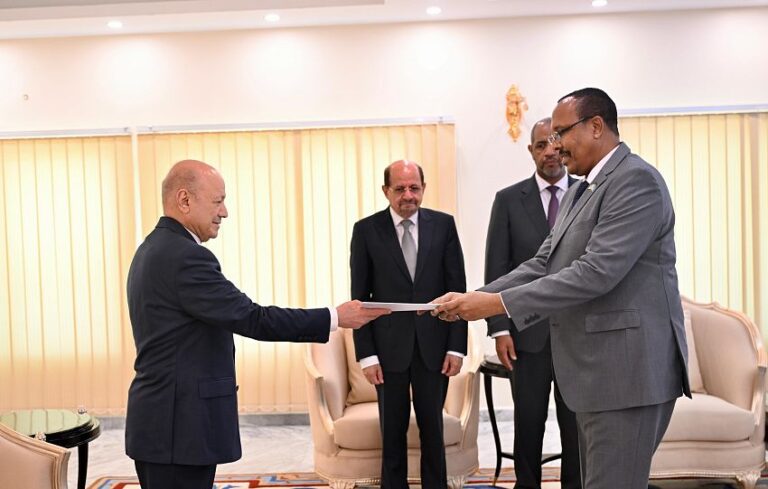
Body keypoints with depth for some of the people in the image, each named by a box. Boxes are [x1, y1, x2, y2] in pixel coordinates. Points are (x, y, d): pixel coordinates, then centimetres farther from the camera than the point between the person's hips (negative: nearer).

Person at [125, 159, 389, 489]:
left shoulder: (154, 249, 12)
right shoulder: (185, 256, -20)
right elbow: (253, 319, -22)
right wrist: (335, 317, -16)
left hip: (161, 421, 10)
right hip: (179, 428, -10)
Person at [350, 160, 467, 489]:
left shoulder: (443, 225, 1)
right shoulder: (366, 230, -2)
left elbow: (457, 289, 2)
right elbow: (360, 298, -2)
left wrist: (457, 346, -3)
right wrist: (366, 354, -7)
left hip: (434, 345, 1)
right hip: (389, 347, -1)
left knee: (433, 428, 12)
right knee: (393, 432, 9)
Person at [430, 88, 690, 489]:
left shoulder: (636, 179, -14)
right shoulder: (580, 192, 17)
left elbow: (597, 272, -23)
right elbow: (543, 264, 13)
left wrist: (498, 303, -22)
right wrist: (474, 298, -1)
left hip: (628, 370, -10)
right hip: (595, 371, 10)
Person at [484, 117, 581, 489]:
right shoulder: (508, 199, 3)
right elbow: (496, 270, 1)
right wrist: (499, 328, -6)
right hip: (529, 332, 0)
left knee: (577, 423, 7)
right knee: (528, 422, 8)